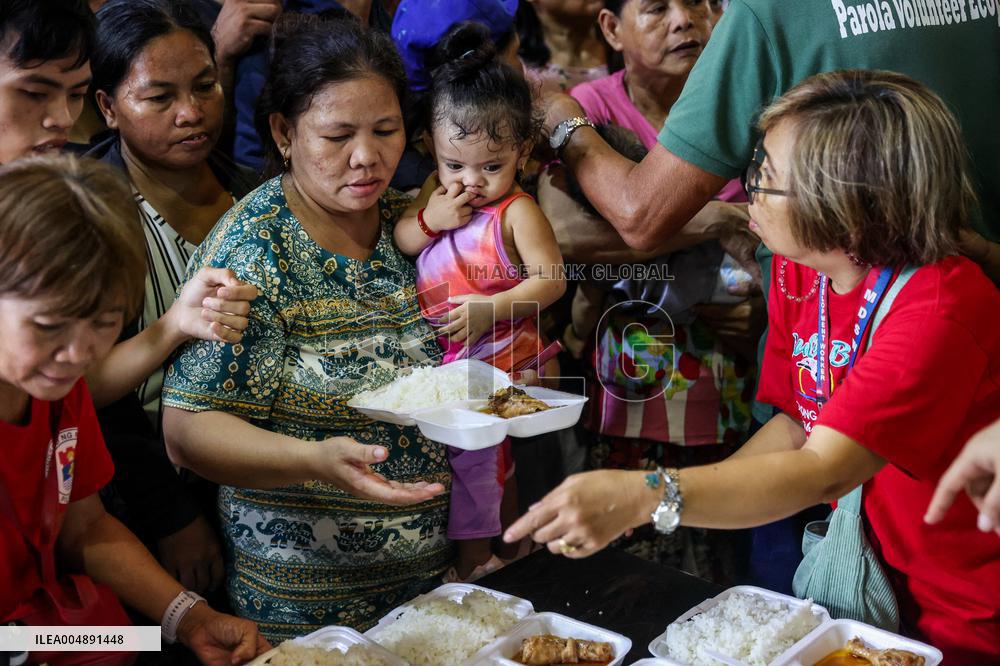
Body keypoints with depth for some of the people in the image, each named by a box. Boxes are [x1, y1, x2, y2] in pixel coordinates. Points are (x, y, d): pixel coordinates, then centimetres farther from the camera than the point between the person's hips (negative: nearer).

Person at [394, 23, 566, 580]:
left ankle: (474, 563, 21)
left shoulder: (517, 211, -16)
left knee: (479, 460, 4)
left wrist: (489, 309, -29)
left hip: (500, 360, -6)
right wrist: (430, 219, -14)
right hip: (441, 361, 7)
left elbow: (550, 280, -19)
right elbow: (398, 242, 5)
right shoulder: (436, 191, 3)